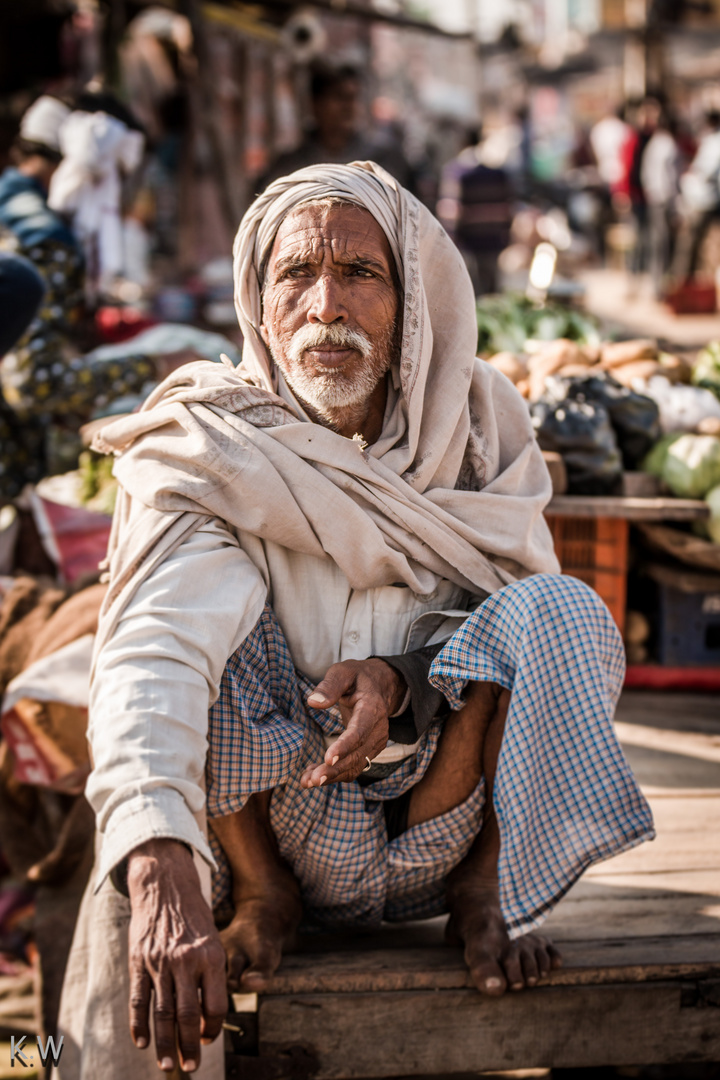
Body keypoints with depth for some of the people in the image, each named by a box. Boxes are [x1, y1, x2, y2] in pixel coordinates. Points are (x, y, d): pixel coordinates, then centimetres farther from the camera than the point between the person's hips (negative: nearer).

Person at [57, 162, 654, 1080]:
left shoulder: (478, 424, -4)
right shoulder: (206, 453, -16)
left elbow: (525, 639, -4)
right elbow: (152, 652, -33)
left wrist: (395, 679, -27)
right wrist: (161, 866, -52)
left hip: (442, 814, 2)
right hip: (285, 821, -2)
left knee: (563, 611, -24)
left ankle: (483, 885, -5)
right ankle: (259, 890, -7)